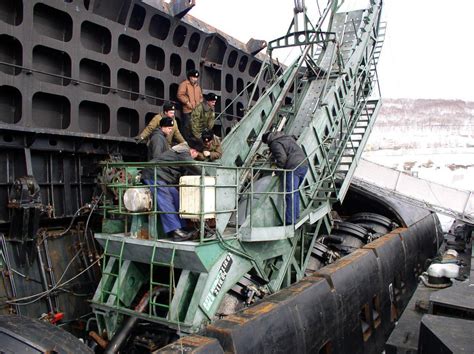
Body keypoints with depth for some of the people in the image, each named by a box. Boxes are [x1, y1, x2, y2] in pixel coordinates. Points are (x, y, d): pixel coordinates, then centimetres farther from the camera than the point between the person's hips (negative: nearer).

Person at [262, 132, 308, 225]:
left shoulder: (275, 144, -3)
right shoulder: (287, 138, 24)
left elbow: (282, 157, -16)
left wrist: (279, 168, 0)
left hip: (294, 168, -9)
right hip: (304, 165, 9)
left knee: (290, 194, -6)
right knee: (295, 191, 22)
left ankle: (290, 220, -5)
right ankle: (296, 214, 31)